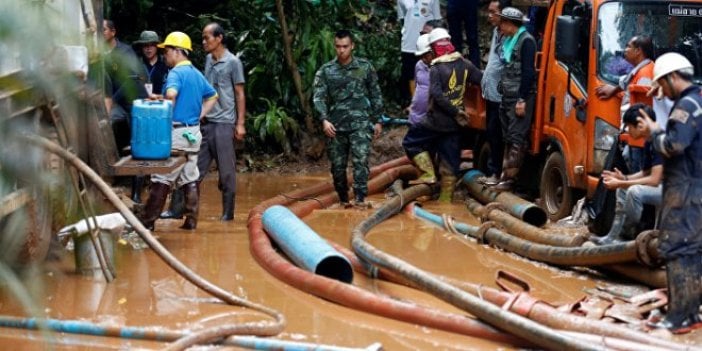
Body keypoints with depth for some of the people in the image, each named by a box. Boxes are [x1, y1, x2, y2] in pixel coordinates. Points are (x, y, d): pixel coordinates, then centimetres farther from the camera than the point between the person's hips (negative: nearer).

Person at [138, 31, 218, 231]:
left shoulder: (176, 73, -13)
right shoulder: (197, 74, 14)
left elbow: (171, 93, -34)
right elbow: (212, 96, 25)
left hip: (176, 131, -8)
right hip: (193, 132, 8)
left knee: (162, 179, -3)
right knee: (190, 179, 10)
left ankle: (148, 221, 0)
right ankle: (191, 220, 10)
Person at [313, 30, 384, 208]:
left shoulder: (365, 67, 5)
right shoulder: (326, 71, 4)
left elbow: (375, 95, 11)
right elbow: (319, 97, -3)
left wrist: (377, 120, 9)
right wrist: (324, 120, -17)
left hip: (360, 123, -2)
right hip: (335, 126, 2)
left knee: (360, 160, -16)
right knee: (337, 165, 6)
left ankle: (360, 198, -19)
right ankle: (343, 200, 20)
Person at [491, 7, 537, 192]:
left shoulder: (526, 41, -11)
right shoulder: (509, 41, 17)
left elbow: (528, 72, -17)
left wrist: (522, 99, -20)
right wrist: (503, 93, 16)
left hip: (520, 98, -10)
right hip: (507, 97, 10)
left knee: (516, 138, -8)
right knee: (508, 137, 11)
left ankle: (510, 177, -9)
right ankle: (505, 175, 14)